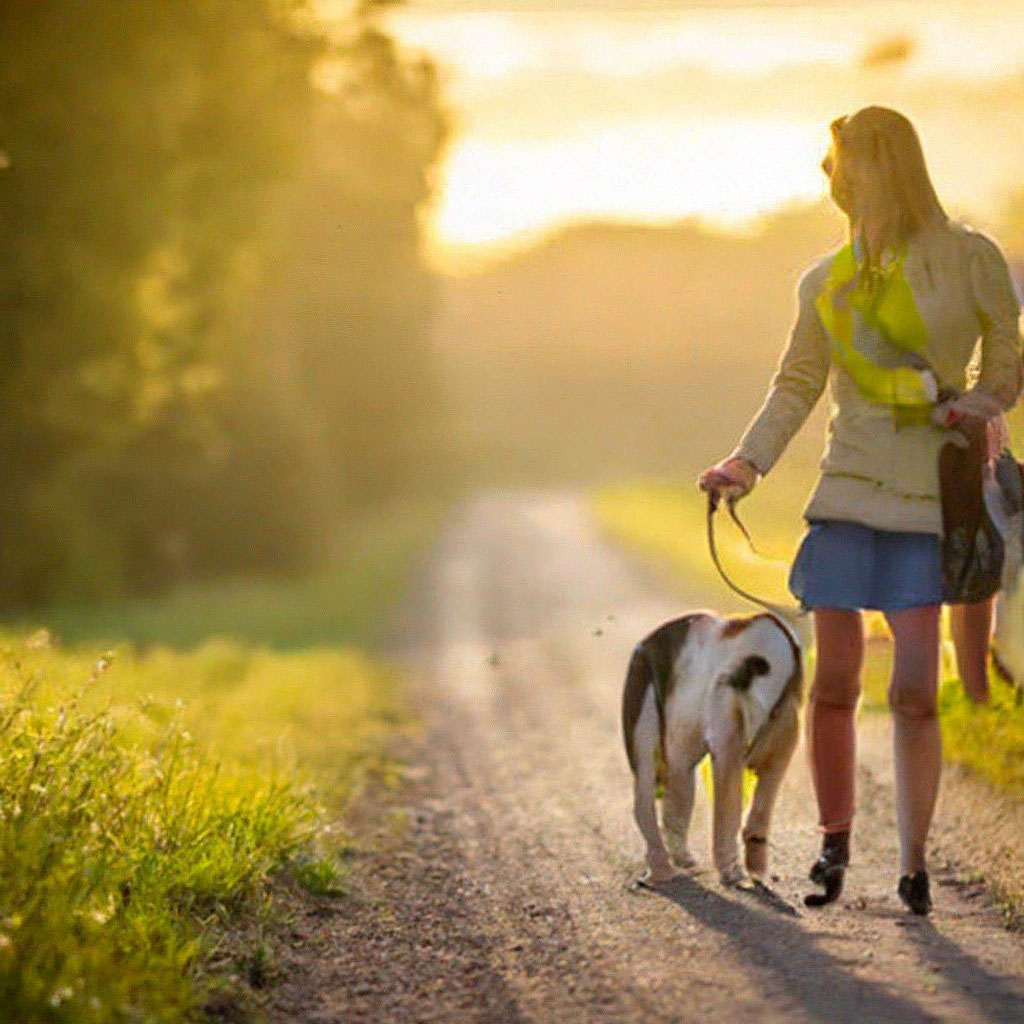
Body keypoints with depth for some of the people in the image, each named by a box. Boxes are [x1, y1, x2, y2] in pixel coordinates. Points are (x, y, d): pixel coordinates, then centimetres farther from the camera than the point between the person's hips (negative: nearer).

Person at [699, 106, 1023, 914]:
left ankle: (914, 861, 3)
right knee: (835, 682, 0)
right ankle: (835, 845, 15)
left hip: (929, 497, -3)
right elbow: (798, 384, 10)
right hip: (849, 492, 3)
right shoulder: (827, 282, 12)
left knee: (915, 690, -6)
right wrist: (749, 460, -5)